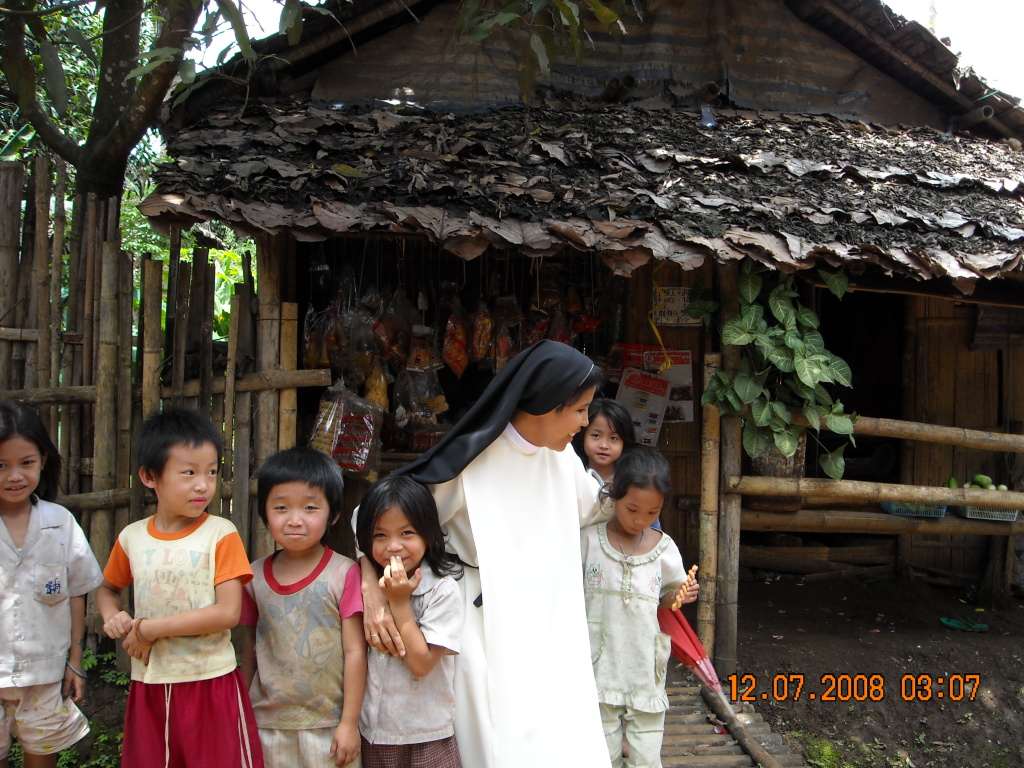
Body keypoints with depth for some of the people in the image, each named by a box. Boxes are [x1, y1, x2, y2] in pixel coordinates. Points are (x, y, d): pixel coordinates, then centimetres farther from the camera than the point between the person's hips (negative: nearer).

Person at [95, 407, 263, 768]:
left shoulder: (221, 534, -11)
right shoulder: (131, 537, 1)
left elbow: (228, 612, -17)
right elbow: (107, 589, 19)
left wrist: (152, 629, -16)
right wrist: (112, 617, -3)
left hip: (211, 684, -4)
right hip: (149, 686, 4)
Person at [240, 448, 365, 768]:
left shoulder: (343, 573, -12)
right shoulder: (256, 576, 0)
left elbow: (354, 651, -10)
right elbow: (250, 645, 10)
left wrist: (349, 723, -9)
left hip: (328, 725, -3)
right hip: (268, 724, 3)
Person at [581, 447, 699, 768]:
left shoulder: (664, 548, -2)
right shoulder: (589, 540, -6)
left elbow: (664, 602, 7)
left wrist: (679, 597, -13)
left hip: (646, 669, 1)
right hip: (601, 667, -1)